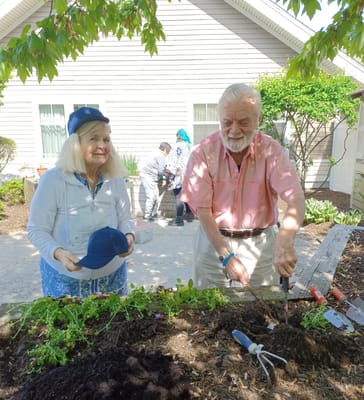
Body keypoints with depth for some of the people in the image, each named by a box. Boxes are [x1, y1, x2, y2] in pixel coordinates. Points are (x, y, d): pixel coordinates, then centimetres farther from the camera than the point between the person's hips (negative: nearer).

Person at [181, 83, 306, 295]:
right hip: (214, 240, 0)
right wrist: (226, 255, -21)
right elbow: (203, 210, -12)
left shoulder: (272, 150, -12)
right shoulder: (203, 152, -12)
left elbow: (296, 199, -25)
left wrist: (285, 241, -45)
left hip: (260, 243, 1)